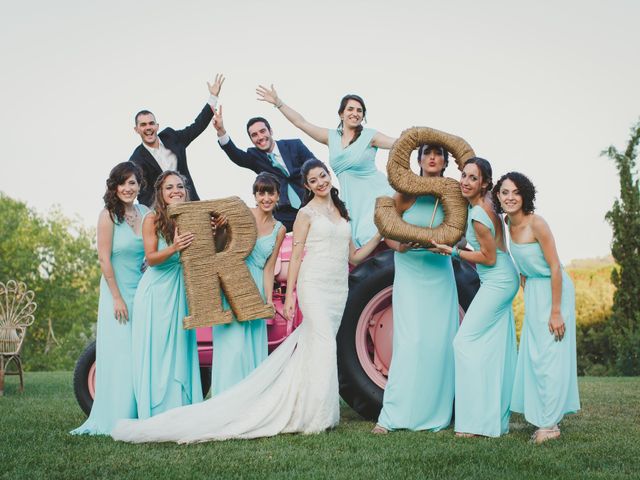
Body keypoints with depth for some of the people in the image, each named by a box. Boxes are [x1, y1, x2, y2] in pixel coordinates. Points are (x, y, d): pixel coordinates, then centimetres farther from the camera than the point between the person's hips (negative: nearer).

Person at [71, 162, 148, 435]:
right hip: (118, 292, -5)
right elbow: (104, 258, -11)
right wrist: (117, 298, -13)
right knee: (120, 354, -3)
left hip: (144, 292, 5)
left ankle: (139, 416, 15)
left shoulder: (145, 213, 7)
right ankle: (117, 420, 4)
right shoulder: (109, 215, -9)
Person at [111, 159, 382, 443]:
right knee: (323, 345, -15)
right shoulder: (306, 213, 1)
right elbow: (295, 257, -3)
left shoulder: (342, 212, 18)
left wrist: (379, 236, 8)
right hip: (314, 285, -6)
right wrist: (289, 296, -10)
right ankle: (316, 417, -11)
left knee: (313, 346, 4)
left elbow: (354, 257, 18)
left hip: (339, 289, 6)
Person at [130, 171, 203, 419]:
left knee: (180, 350, 5)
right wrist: (173, 249, -30)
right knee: (155, 351, -2)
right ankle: (155, 414, 3)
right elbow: (151, 259, -12)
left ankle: (181, 412, 11)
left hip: (181, 291, 4)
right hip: (156, 292, -4)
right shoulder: (152, 219, -8)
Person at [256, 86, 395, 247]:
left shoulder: (369, 136, -3)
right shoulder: (332, 137, 9)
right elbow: (301, 122, 9)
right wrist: (277, 102, 6)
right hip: (352, 198, 4)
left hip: (375, 193, -4)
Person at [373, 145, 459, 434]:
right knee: (410, 342, -9)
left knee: (440, 342, 1)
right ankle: (391, 416, -4)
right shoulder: (405, 195, -4)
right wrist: (398, 246, -16)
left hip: (440, 276, 3)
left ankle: (436, 415, 10)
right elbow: (386, 233, 4)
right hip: (410, 274, -3)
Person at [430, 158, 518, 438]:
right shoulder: (486, 204, 5)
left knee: (466, 341, -9)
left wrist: (452, 251, -14)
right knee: (495, 347, 12)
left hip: (497, 283, -10)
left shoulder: (478, 215, -23)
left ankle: (478, 420, -7)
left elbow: (489, 258, -18)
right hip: (503, 281, 10)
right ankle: (498, 419, 18)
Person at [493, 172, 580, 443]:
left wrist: (556, 311, -21)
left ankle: (550, 424, 3)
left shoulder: (536, 224, -22)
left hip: (554, 290, -8)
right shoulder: (509, 223, 2)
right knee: (532, 354, 11)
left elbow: (555, 268, -21)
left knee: (549, 354, -5)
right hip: (533, 291, 8)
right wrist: (527, 298, 14)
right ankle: (541, 416, 22)